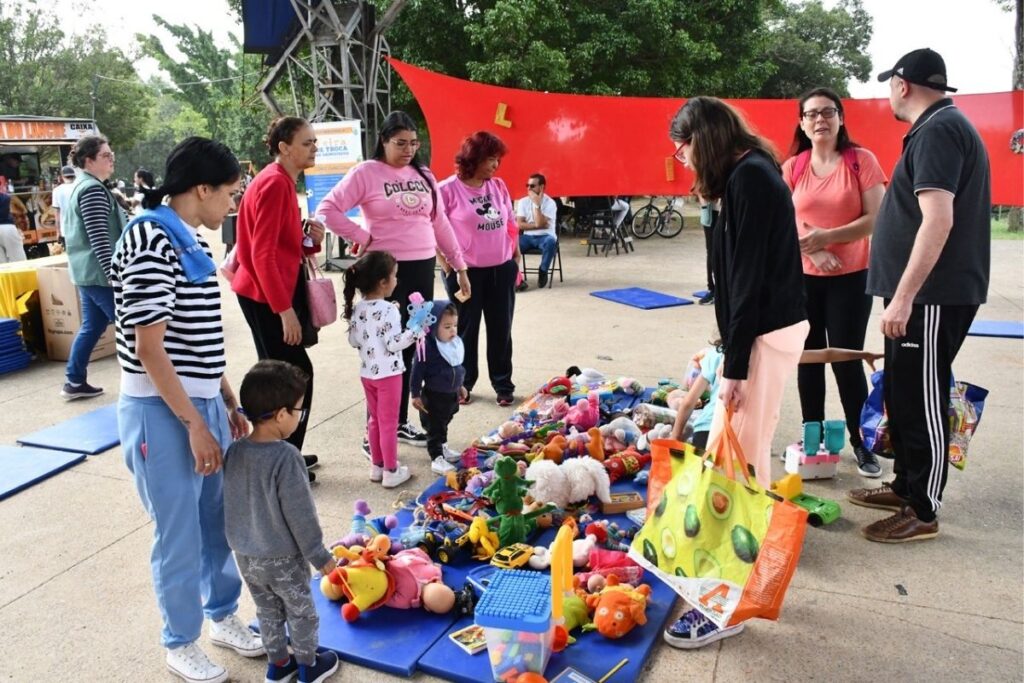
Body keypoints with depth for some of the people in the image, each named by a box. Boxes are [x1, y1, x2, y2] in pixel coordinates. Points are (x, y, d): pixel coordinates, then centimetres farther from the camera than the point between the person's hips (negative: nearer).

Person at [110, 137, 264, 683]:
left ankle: (222, 615, 39)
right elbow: (149, 349, -20)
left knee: (221, 520, 19)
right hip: (163, 412, -8)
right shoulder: (148, 244, -18)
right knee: (179, 534, 6)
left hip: (203, 404, 9)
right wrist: (194, 425, -17)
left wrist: (229, 405, 15)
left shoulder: (192, 243, 10)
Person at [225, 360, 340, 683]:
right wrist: (319, 554, -10)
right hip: (283, 558, -6)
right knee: (301, 612, 16)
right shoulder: (286, 456, -28)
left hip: (244, 555, 6)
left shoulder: (234, 451, -7)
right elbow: (299, 514, -22)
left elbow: (233, 503, 5)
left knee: (267, 612, 24)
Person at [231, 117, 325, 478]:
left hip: (273, 291, 10)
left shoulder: (283, 181, 14)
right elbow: (262, 254, -22)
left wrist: (311, 241, -3)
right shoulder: (274, 183, -17)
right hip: (266, 295, -10)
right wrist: (284, 309, -24)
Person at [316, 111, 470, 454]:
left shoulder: (424, 175, 12)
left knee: (412, 348, 12)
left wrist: (460, 266, 12)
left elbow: (441, 223, 14)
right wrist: (364, 237, -12)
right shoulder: (366, 173, -6)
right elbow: (327, 211, -12)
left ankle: (401, 422, 26)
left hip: (423, 269, 6)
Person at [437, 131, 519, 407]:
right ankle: (463, 384, 23)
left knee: (501, 328, 10)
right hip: (465, 271, -4)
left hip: (501, 269, 4)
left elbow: (511, 224, 13)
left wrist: (516, 259, 13)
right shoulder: (448, 189, -10)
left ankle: (503, 384, 22)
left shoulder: (498, 186, 6)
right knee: (466, 329, 8)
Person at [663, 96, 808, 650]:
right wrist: (729, 347, 17)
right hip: (770, 328, 10)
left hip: (764, 334, -10)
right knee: (743, 456, 16)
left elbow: (749, 276, -20)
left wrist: (735, 363, -18)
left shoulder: (747, 177, -15)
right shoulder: (752, 172, 16)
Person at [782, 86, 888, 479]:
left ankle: (860, 443, 16)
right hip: (802, 277, 3)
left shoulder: (862, 160, -4)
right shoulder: (792, 167, 3)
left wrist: (827, 236, -20)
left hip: (851, 277, -2)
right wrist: (814, 251, -16)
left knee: (847, 359, 0)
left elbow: (876, 219, -9)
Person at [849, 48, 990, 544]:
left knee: (921, 401, -2)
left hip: (932, 296, -10)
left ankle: (923, 513, 9)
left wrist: (903, 297, -26)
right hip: (922, 293, 10)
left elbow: (938, 220, -25)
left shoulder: (938, 131, -14)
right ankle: (905, 486, 30)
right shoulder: (940, 127, 18)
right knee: (901, 393, 17)